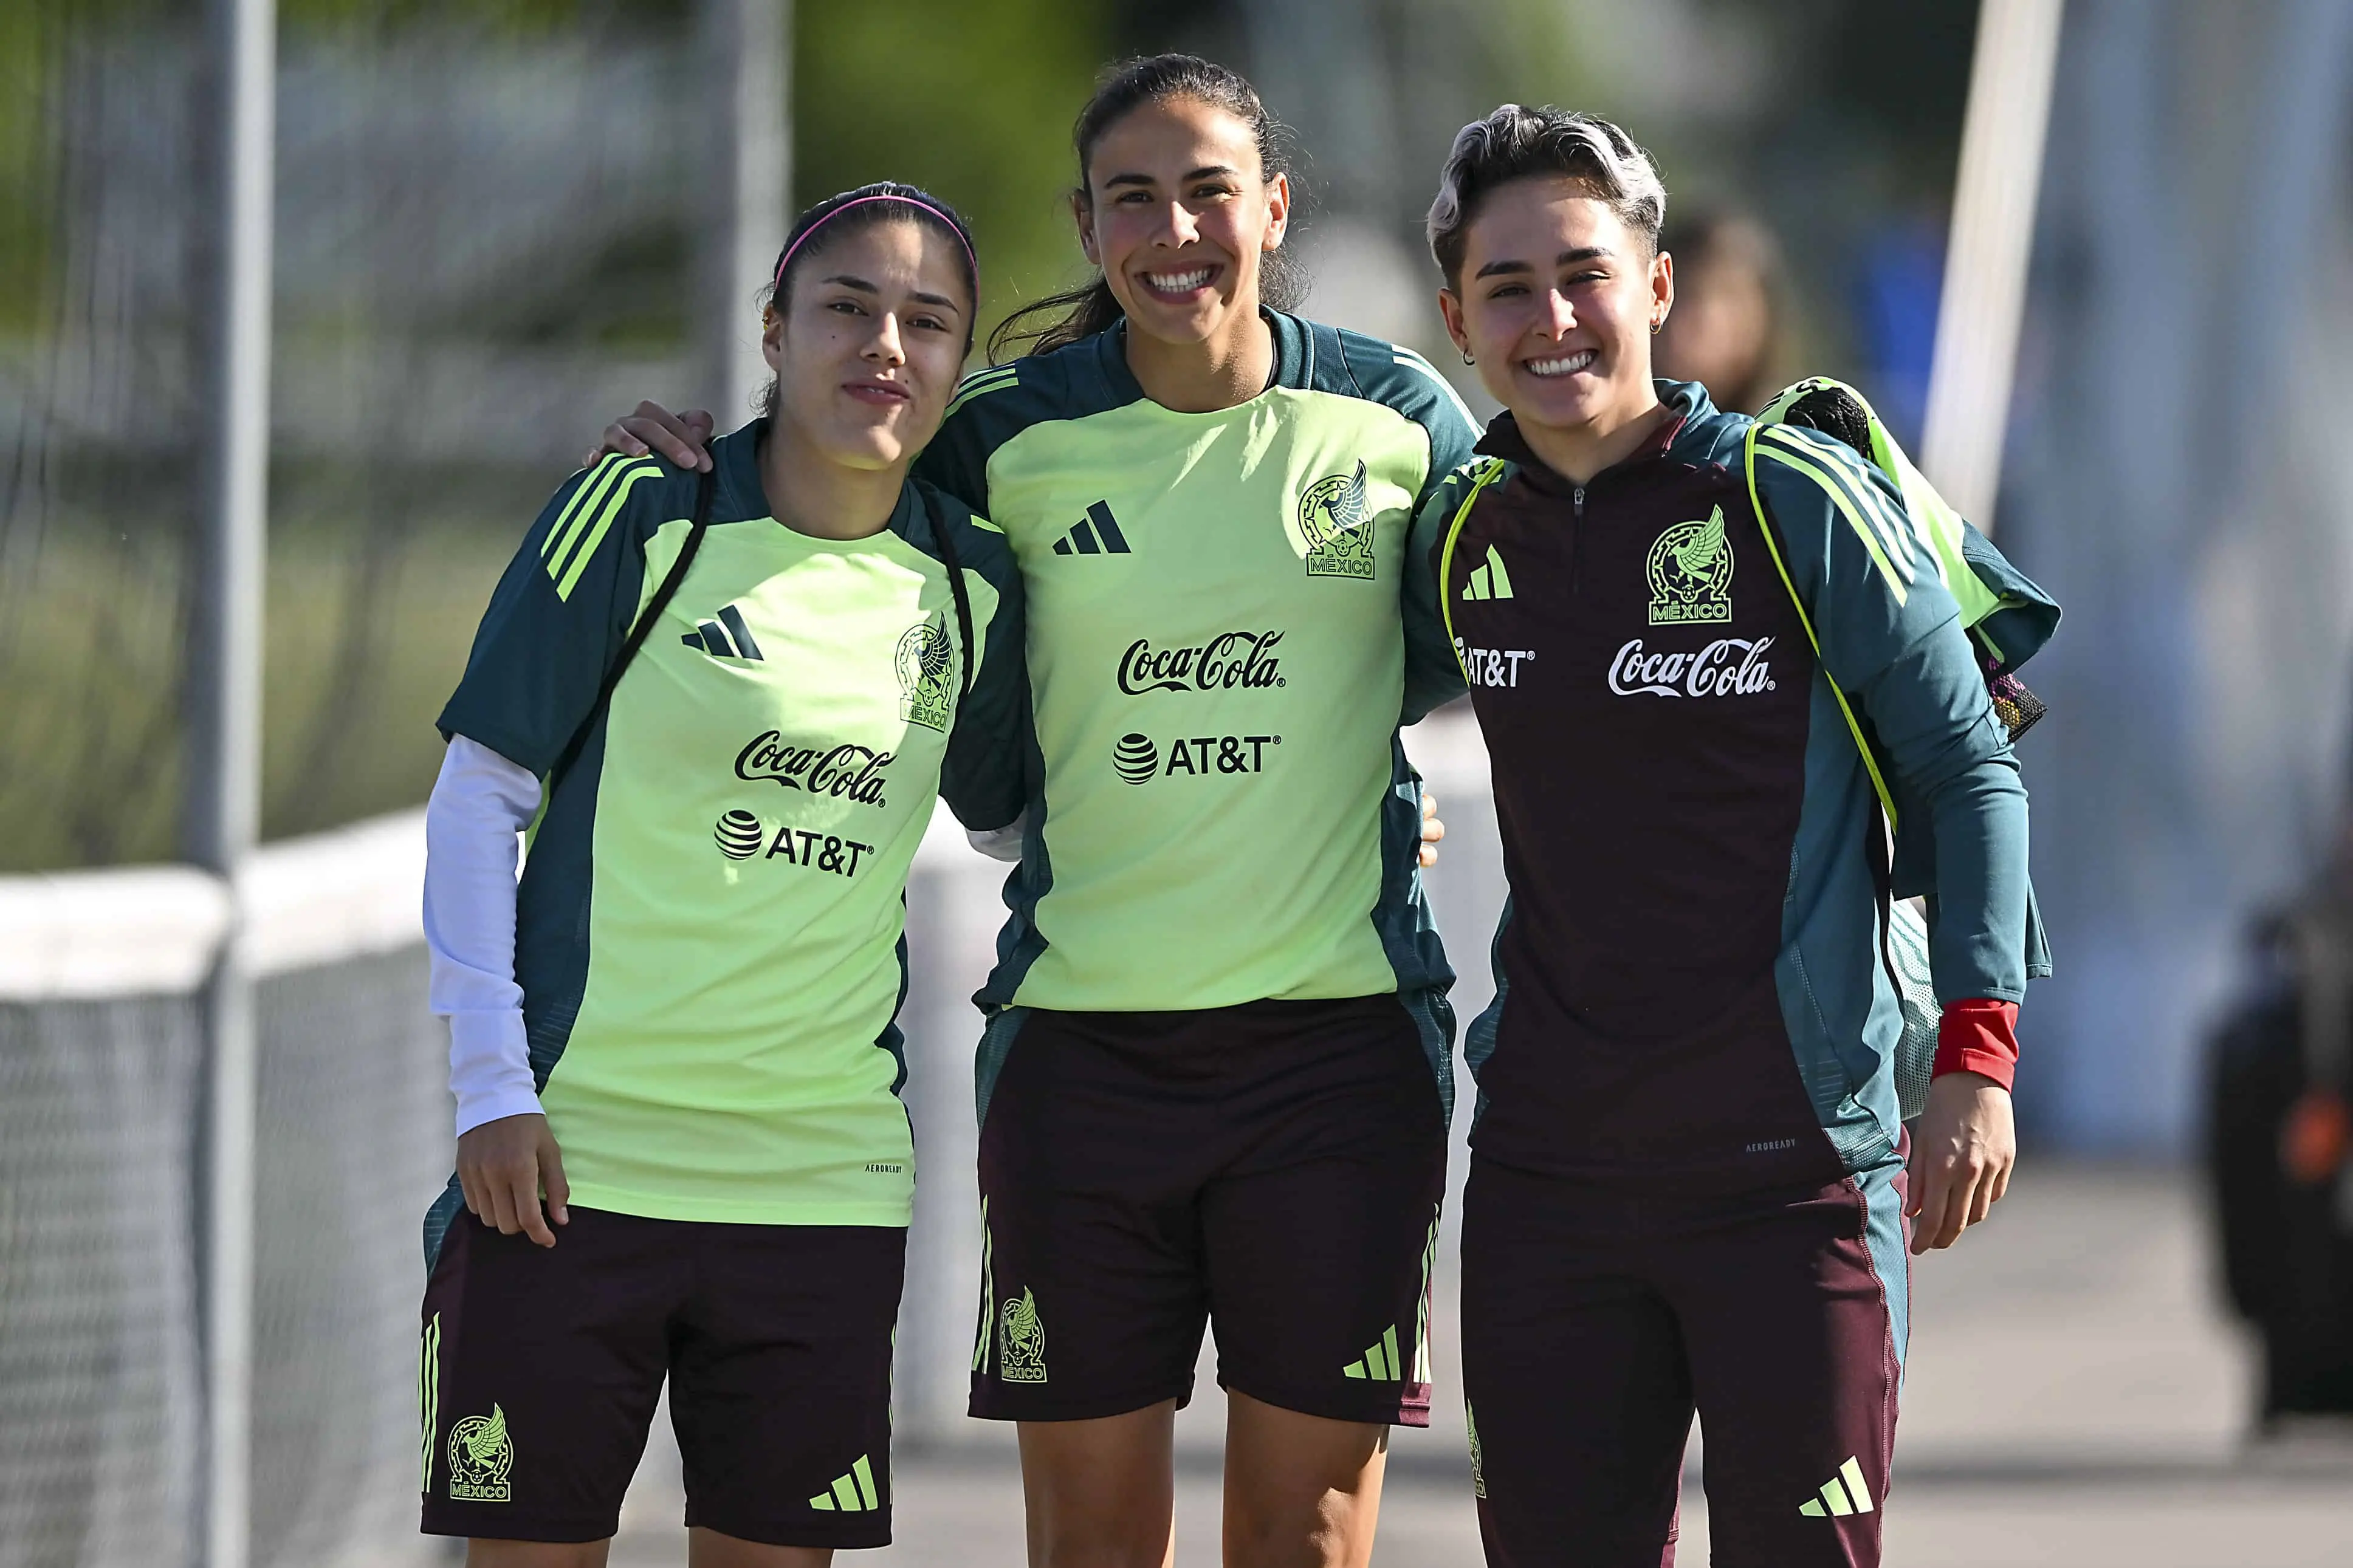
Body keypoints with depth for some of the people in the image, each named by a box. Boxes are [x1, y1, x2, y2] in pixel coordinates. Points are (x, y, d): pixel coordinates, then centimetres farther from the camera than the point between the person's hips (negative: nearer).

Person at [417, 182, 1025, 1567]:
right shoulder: (649, 516, -3)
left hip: (826, 1179, 3)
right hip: (572, 1159, -3)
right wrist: (493, 1083, -8)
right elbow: (484, 790, -1)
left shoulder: (972, 587, 7)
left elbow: (1004, 816, 24)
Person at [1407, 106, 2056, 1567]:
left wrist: (1978, 1060, -10)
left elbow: (1969, 768, -3)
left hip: (1790, 1163, -4)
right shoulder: (1458, 538, 7)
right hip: (1547, 1172, 5)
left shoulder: (1796, 500, -7)